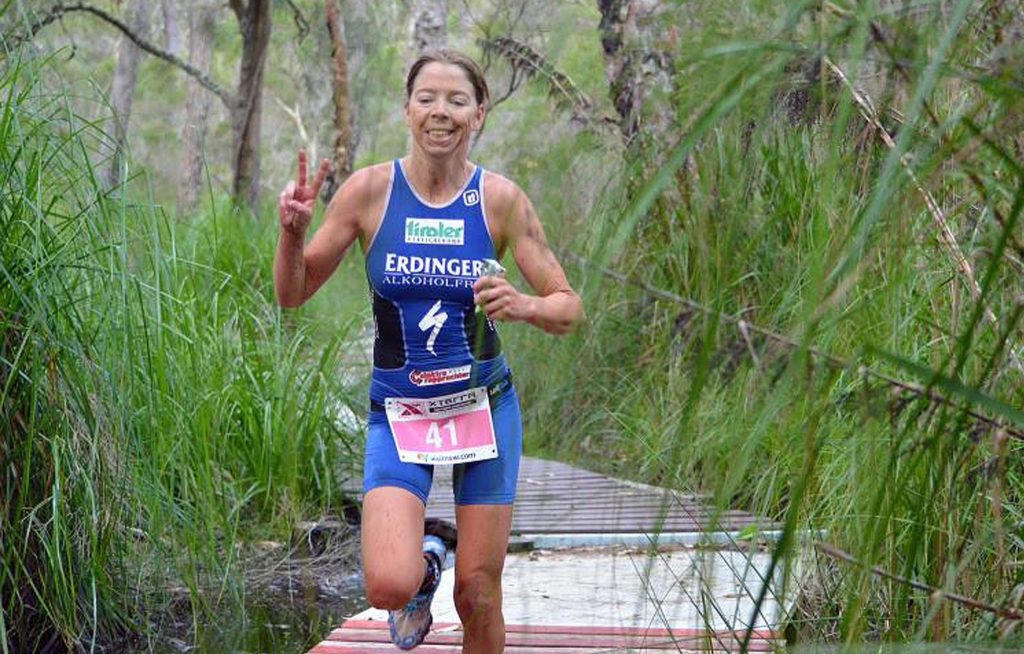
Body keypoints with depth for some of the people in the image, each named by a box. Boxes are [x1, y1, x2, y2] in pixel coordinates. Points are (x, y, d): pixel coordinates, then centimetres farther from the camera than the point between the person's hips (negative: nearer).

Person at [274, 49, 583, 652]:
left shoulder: (500, 199, -5)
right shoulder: (370, 190, -6)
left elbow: (570, 308, -2)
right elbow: (293, 294, 0)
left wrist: (523, 305, -23)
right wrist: (293, 231, -20)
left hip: (485, 405, 1)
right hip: (399, 412, -1)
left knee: (479, 597, 3)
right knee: (388, 585, -18)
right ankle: (425, 563, 18)